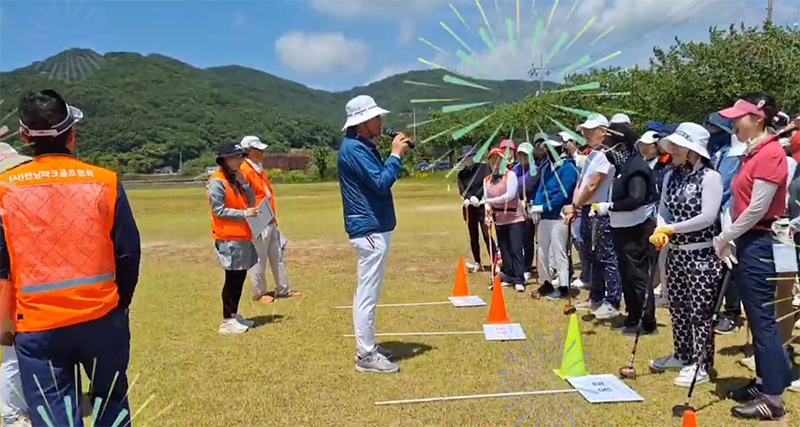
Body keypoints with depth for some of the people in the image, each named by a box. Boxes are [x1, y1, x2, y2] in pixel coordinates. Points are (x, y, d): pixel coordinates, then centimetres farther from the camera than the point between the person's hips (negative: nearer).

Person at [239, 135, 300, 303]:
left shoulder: (261, 170, 17)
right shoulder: (244, 171, -14)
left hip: (270, 222, 10)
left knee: (277, 256, 14)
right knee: (259, 259, 0)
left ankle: (283, 289, 23)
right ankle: (259, 293, 12)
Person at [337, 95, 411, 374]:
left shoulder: (365, 146, 15)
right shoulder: (354, 149, -16)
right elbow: (381, 183, -21)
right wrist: (396, 154, -12)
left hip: (375, 227, 11)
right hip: (370, 229, -11)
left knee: (367, 293, 16)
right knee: (367, 294, -4)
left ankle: (368, 347, 27)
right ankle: (365, 356, 4)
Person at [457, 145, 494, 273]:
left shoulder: (484, 167, -1)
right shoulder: (461, 174, 10)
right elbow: (462, 190, -1)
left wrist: (476, 196, -20)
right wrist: (469, 198, -21)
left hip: (483, 206, -5)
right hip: (470, 207, 5)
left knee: (487, 235, -11)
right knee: (473, 237, 11)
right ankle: (477, 263, 23)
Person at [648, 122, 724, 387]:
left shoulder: (709, 177, -13)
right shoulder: (671, 177, 8)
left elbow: (707, 217, -20)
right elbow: (662, 212, 6)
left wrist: (671, 229, -16)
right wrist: (660, 232, -14)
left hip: (701, 255, -7)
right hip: (675, 253, 7)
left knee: (700, 312, 1)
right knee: (678, 309, 16)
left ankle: (701, 365, 14)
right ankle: (682, 355, 33)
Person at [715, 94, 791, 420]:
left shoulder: (770, 153, -14)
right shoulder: (753, 153, 14)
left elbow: (757, 209, -18)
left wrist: (724, 237, -9)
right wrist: (730, 241, 7)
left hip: (758, 246, -9)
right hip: (745, 244, 9)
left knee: (763, 320, -4)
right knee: (756, 319, 15)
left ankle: (772, 398, 5)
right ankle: (764, 382, 27)